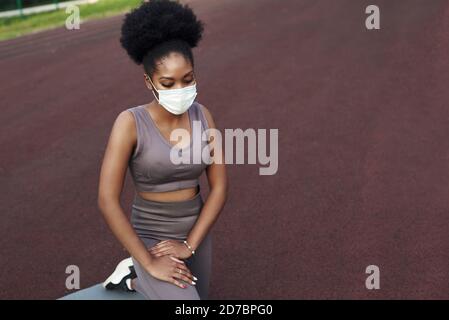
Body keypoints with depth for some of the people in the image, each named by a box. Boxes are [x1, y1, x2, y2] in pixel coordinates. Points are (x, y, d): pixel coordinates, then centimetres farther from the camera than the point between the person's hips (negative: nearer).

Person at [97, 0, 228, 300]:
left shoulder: (202, 115, -9)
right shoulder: (130, 121, -24)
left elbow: (220, 187, -6)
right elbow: (107, 201, -25)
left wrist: (189, 245, -16)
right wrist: (151, 263, -24)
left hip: (196, 232, 5)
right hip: (151, 238, -5)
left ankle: (136, 280, 40)